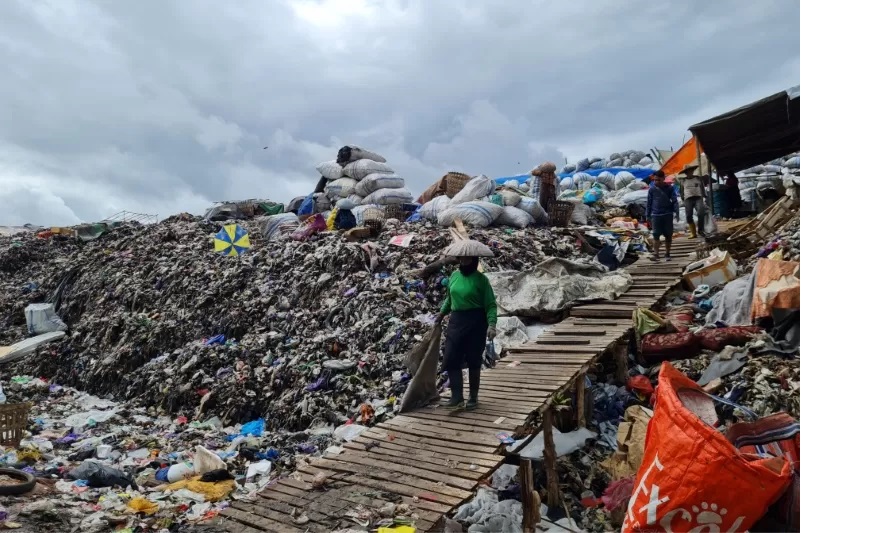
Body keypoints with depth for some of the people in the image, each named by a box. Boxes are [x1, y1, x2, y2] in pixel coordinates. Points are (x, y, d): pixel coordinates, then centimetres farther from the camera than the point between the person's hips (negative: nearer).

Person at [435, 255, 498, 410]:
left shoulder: (481, 279, -8)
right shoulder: (454, 275, 7)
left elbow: (490, 304, -10)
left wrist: (492, 324, -22)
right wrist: (442, 313, 23)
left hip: (476, 322, -5)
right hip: (456, 321, 5)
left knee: (473, 361, 5)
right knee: (451, 359, -3)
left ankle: (473, 397, 19)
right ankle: (457, 398, 2)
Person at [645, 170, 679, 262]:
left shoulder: (669, 188, 0)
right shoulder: (652, 189, 2)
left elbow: (674, 201, 0)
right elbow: (649, 203, 6)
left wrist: (676, 212, -11)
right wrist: (647, 216, 5)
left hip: (668, 215, 0)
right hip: (655, 215, 0)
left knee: (668, 235, 6)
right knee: (656, 236, -4)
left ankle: (667, 254, 17)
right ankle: (656, 254, -3)